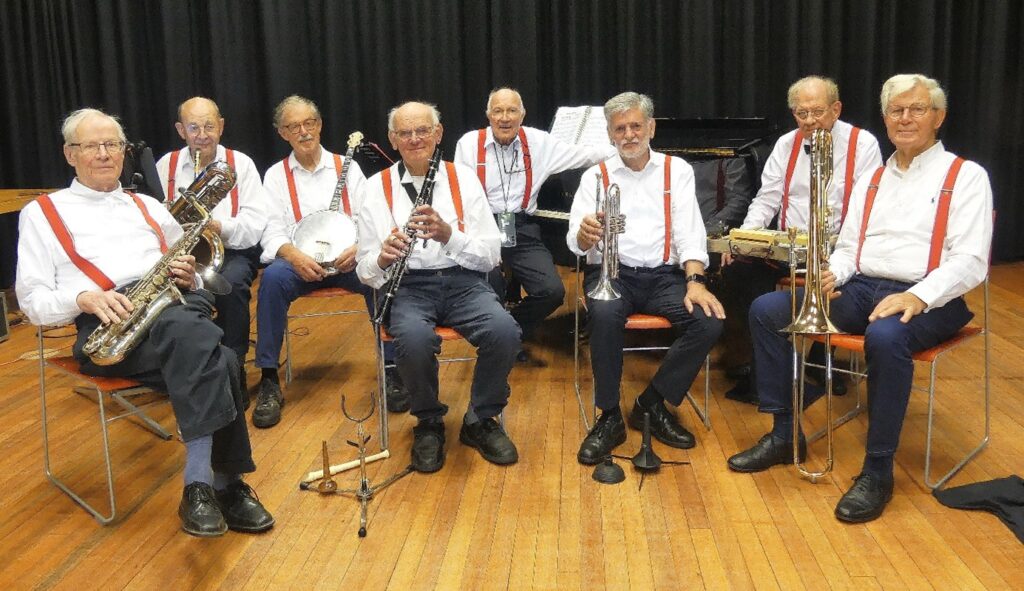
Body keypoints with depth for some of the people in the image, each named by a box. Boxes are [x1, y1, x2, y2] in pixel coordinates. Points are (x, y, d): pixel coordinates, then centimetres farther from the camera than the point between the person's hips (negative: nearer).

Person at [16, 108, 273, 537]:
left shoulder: (147, 207, 30)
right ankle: (226, 483, -34)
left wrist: (188, 275, 4)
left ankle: (201, 486, -31)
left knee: (209, 358, -35)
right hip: (105, 324, -4)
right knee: (208, 350, -37)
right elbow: (33, 301, 9)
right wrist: (84, 297, -12)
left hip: (173, 306, 4)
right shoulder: (42, 213, 18)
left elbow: (186, 271, 30)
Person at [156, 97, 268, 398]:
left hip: (231, 251, -1)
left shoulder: (241, 164, 5)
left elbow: (256, 226, -5)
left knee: (232, 282, -35)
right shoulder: (166, 165, 11)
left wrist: (219, 227, -22)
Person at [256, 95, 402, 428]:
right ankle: (269, 382, -24)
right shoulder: (276, 175, 9)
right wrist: (293, 255, -23)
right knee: (273, 277, -33)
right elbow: (272, 232, -1)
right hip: (298, 261, 0)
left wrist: (358, 248, -19)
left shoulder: (346, 166, 10)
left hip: (347, 259, 0)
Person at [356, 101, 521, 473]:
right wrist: (382, 259, -19)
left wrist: (448, 235, -17)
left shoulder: (464, 178, 8)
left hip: (463, 281, 1)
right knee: (415, 339, -34)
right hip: (407, 287, -1)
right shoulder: (377, 187, 7)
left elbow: (490, 256, 1)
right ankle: (428, 424, -4)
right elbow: (366, 272, 5)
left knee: (504, 331, -29)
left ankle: (481, 421, -2)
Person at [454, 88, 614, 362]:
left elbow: (584, 155, 7)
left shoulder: (538, 142, 7)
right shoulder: (469, 144, 3)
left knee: (552, 291, -17)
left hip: (522, 231, 2)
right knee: (490, 287, -28)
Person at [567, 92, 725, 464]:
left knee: (710, 321, -24)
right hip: (611, 273, -2)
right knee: (605, 315, -36)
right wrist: (585, 233, -28)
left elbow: (689, 231, 1)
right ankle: (609, 417, -19)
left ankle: (653, 403, -5)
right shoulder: (596, 175, 8)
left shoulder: (677, 170, 11)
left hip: (662, 275, 2)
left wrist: (695, 281, -17)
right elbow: (576, 242, -3)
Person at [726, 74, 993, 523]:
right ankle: (784, 435, -2)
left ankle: (877, 471, -24)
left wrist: (918, 297, -26)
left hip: (927, 299, -6)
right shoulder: (871, 180, 19)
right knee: (766, 310, -12)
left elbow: (970, 261, -9)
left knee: (885, 338, -40)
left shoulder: (965, 176, 1)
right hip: (861, 288, 6)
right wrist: (832, 273, -5)